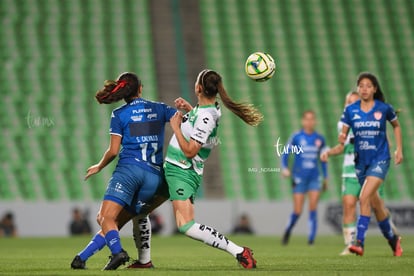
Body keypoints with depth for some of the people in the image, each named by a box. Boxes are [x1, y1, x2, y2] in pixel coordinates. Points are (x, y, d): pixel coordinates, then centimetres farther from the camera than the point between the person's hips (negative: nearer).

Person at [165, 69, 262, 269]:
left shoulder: (205, 116, -22)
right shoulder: (203, 110, 7)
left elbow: (190, 151, -24)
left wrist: (176, 127, -16)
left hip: (182, 173, -10)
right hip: (174, 170, 10)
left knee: (186, 226, -23)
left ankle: (238, 252, -20)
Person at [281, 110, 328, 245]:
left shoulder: (320, 139, 7)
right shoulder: (296, 137, -1)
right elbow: (286, 153, 4)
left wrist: (325, 177, 18)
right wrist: (285, 168, -12)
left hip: (314, 177, 2)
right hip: (299, 177, -2)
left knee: (313, 206, -12)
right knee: (297, 211, -1)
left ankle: (311, 238, -8)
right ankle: (288, 231, 26)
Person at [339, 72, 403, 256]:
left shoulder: (384, 108, -5)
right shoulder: (350, 110, -1)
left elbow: (396, 126, 12)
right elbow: (343, 134, 0)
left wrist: (399, 149, 7)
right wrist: (341, 138, -23)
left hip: (380, 159, -4)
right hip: (361, 161, 4)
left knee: (365, 197, -21)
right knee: (375, 203, 13)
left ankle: (359, 242, -22)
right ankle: (392, 239, 33)